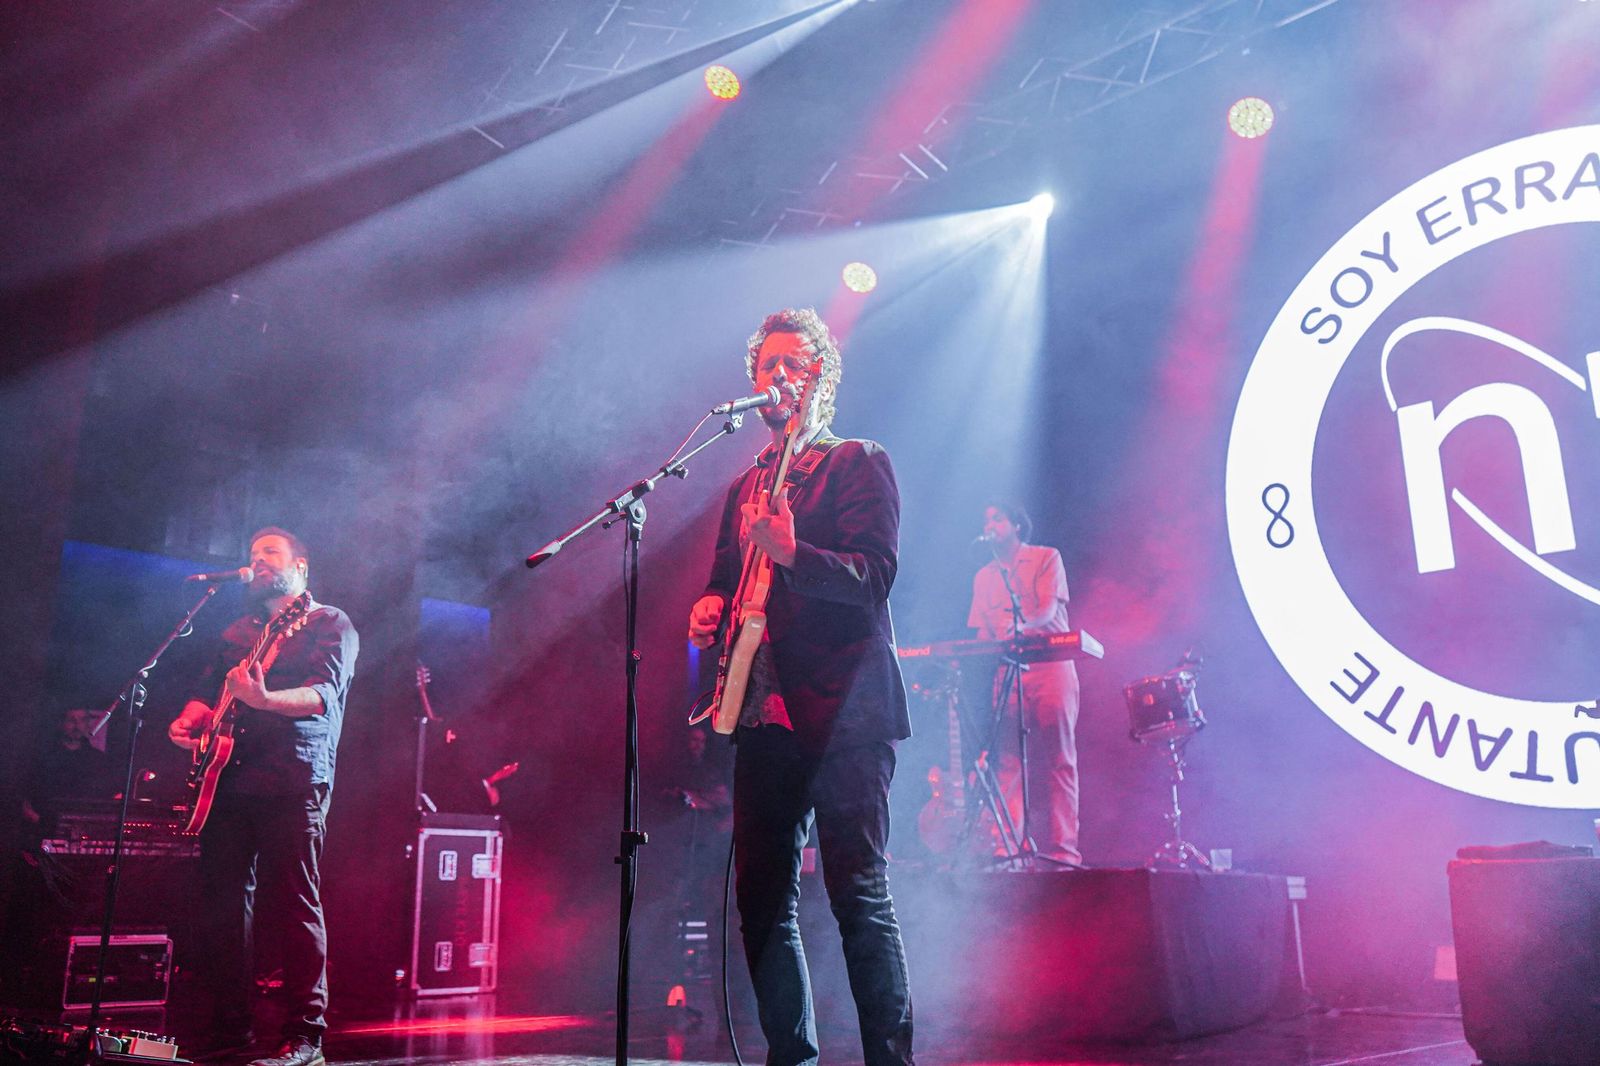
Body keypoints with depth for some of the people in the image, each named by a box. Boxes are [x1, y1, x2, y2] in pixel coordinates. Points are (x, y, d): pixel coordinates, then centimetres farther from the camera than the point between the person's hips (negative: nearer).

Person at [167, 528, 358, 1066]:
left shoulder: (330, 624, 2)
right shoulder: (237, 632, 23)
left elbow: (325, 694, -13)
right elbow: (207, 688, 24)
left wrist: (264, 699, -31)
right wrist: (188, 720, 1)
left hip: (292, 783, -7)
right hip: (227, 778, 7)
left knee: (294, 904, -9)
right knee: (222, 904, 6)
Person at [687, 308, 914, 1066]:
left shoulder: (859, 463, 1)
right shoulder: (746, 484, 21)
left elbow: (875, 575, -12)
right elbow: (725, 578, 26)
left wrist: (791, 554, -29)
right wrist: (710, 609, 3)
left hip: (842, 710, -6)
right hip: (765, 711, 7)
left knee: (859, 893, -9)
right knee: (762, 899, 7)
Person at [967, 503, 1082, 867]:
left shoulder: (1046, 558, 7)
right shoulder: (984, 577, 21)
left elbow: (1048, 608, -7)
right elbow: (979, 631, 14)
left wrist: (1021, 624, -27)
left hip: (1050, 668, -4)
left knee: (1057, 762, -8)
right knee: (1011, 763, -3)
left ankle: (1062, 850, -12)